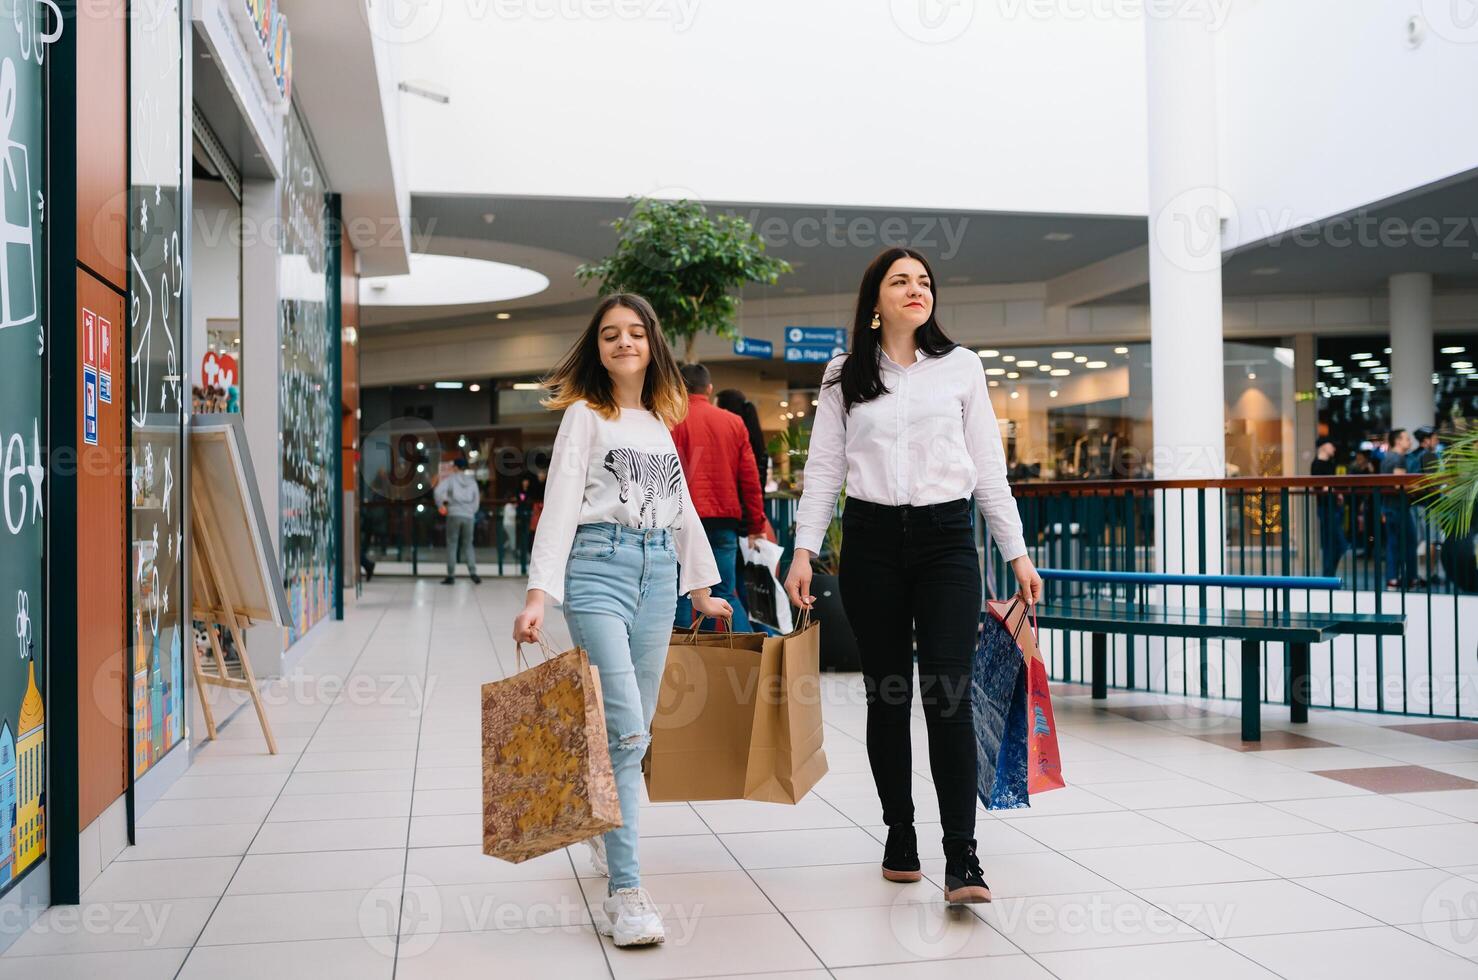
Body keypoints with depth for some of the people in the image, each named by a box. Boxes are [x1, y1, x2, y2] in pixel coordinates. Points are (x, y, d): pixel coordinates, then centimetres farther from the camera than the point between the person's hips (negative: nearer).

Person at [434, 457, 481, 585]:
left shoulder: (450, 478, 1)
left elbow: (438, 491, -11)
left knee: (452, 545, 3)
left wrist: (440, 505, 3)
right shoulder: (472, 480, 10)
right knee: (468, 545, 10)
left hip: (454, 515, -3)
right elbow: (476, 499, 12)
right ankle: (473, 572, -2)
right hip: (469, 516, 3)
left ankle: (451, 575, 1)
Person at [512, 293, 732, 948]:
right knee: (624, 730, -14)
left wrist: (701, 589, 24)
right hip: (599, 567, -5)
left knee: (634, 730, 8)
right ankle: (624, 894, -13)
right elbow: (559, 504, -7)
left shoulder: (661, 422, 19)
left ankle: (606, 835, 32)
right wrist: (539, 593, -16)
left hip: (658, 573, 6)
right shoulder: (585, 415, 3)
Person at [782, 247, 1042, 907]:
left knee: (948, 695, -10)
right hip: (871, 541, 1)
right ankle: (900, 838, 21)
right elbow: (823, 470, 6)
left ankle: (961, 861, -9)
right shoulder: (844, 377, 8)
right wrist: (803, 552, -4)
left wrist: (1016, 552, 5)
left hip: (946, 538, -1)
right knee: (886, 696, 6)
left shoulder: (961, 367, 8)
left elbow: (988, 468, 9)